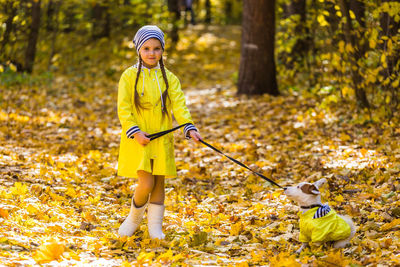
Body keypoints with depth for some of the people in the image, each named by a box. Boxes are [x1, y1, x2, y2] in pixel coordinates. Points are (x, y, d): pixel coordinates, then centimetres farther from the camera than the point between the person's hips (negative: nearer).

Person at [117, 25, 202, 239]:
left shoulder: (169, 78, 6)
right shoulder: (129, 76, -1)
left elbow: (179, 105, -4)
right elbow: (123, 109, -6)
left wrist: (189, 127, -20)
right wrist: (135, 132, -18)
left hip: (162, 139, 3)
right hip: (138, 140, -3)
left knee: (159, 183, 8)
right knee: (146, 183, -11)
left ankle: (155, 227, 21)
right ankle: (134, 218, 16)